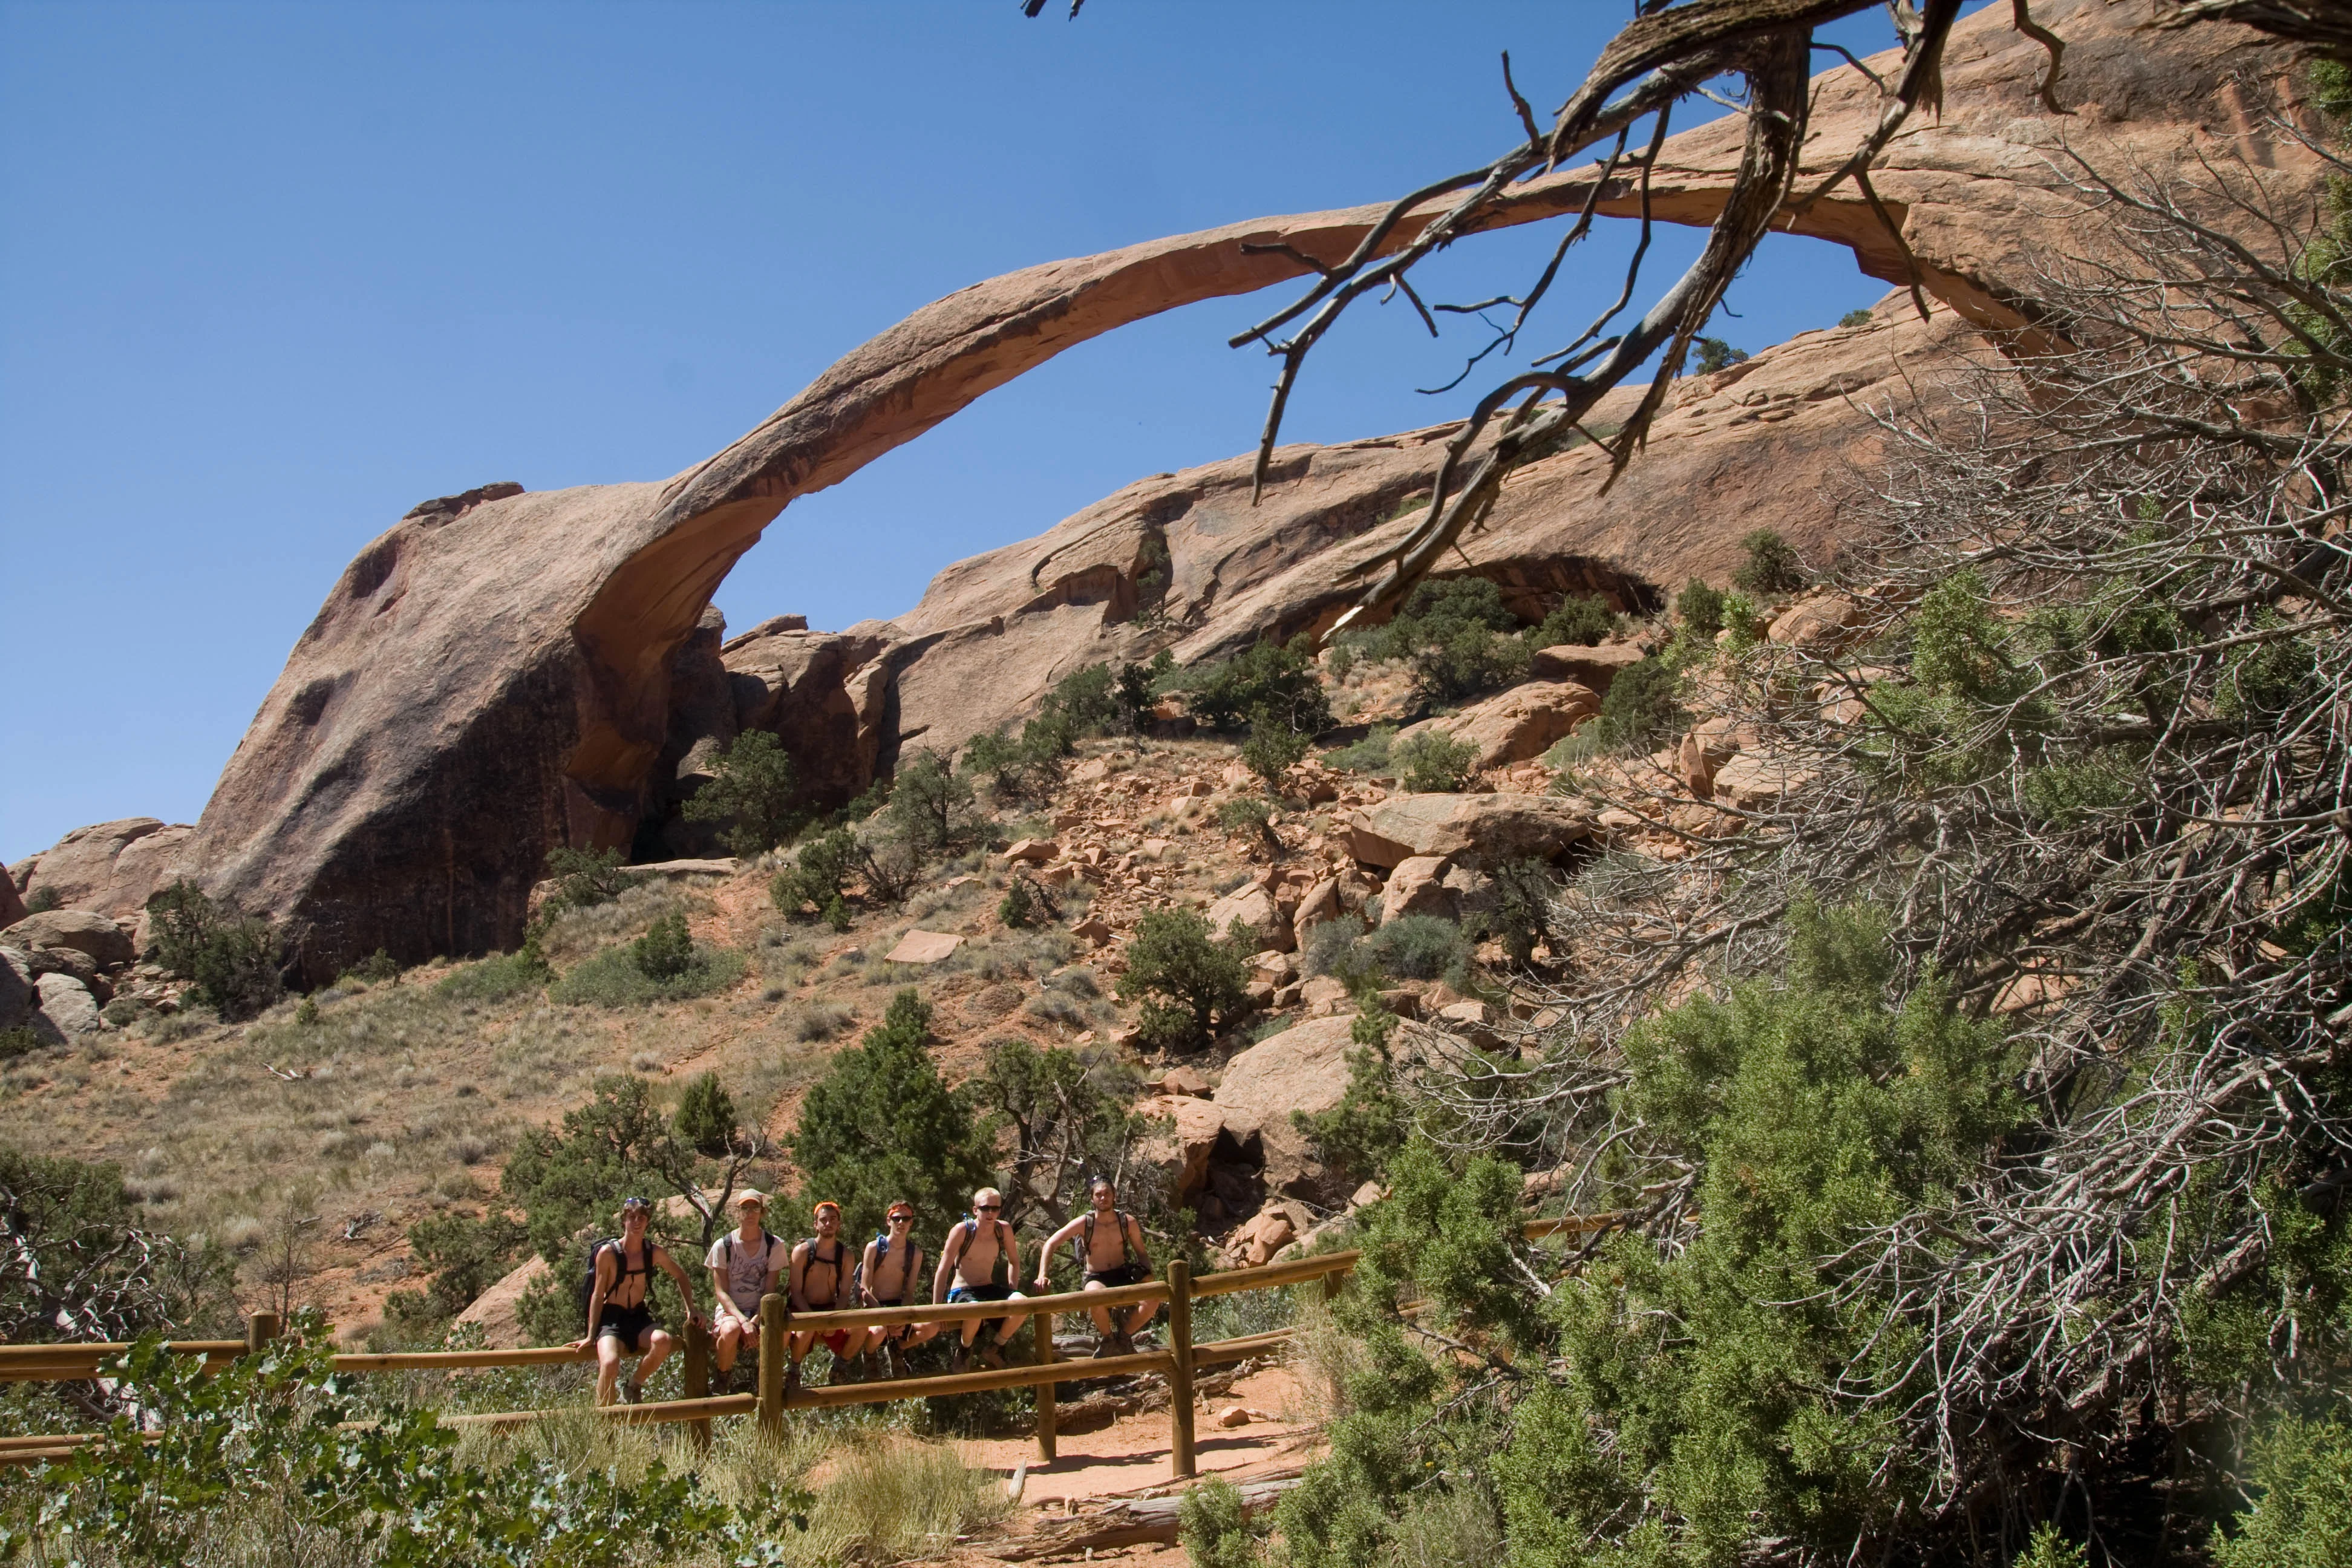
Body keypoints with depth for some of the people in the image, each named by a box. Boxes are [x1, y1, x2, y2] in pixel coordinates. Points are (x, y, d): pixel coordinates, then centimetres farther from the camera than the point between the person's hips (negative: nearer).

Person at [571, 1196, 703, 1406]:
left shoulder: (654, 1252, 1)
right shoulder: (608, 1252, -8)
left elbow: (681, 1277, 17)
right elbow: (598, 1294, -2)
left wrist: (691, 1310, 9)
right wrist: (591, 1336, -3)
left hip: (639, 1318, 3)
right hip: (612, 1319, -3)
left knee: (663, 1341, -32)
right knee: (610, 1363, -35)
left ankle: (633, 1386, -3)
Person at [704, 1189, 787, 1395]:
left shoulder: (775, 1245, 1)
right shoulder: (723, 1245, -2)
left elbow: (770, 1291, -2)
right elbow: (721, 1292, -6)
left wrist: (756, 1321, -19)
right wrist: (743, 1321, -21)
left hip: (761, 1311, 1)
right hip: (730, 1309, -1)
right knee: (731, 1330, -38)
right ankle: (721, 1381, -7)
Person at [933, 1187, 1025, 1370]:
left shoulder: (1004, 1230, -3)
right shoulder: (963, 1230, -15)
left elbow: (1014, 1261, 15)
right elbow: (943, 1270, -10)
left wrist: (1011, 1292, 3)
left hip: (989, 1289, 4)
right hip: (961, 1292, -4)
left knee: (1023, 1302, -27)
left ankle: (995, 1349, -1)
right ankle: (964, 1349, -5)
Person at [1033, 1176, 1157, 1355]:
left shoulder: (1129, 1222, 0)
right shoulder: (1084, 1223, -7)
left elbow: (1141, 1253, 15)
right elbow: (1050, 1244, -7)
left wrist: (1147, 1273, -5)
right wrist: (1042, 1276, -19)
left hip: (1123, 1277, 3)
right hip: (1095, 1279, -3)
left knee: (1152, 1301, -26)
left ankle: (1124, 1335, 4)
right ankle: (1106, 1337, -7)